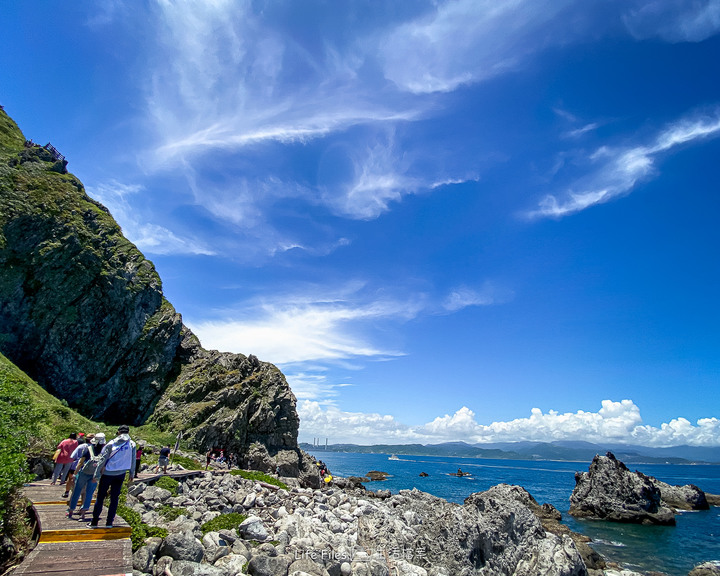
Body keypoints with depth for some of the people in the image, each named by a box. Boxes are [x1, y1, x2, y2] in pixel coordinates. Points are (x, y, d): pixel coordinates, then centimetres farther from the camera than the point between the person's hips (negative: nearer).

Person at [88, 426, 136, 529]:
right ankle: (109, 522, 13)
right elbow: (133, 461, 3)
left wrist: (97, 475, -3)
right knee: (114, 498, 10)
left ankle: (94, 522, 13)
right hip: (121, 474, 2)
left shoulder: (111, 444, -7)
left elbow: (102, 460, -8)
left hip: (107, 473, -2)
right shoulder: (132, 444, -2)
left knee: (100, 497, 9)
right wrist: (131, 474, 14)